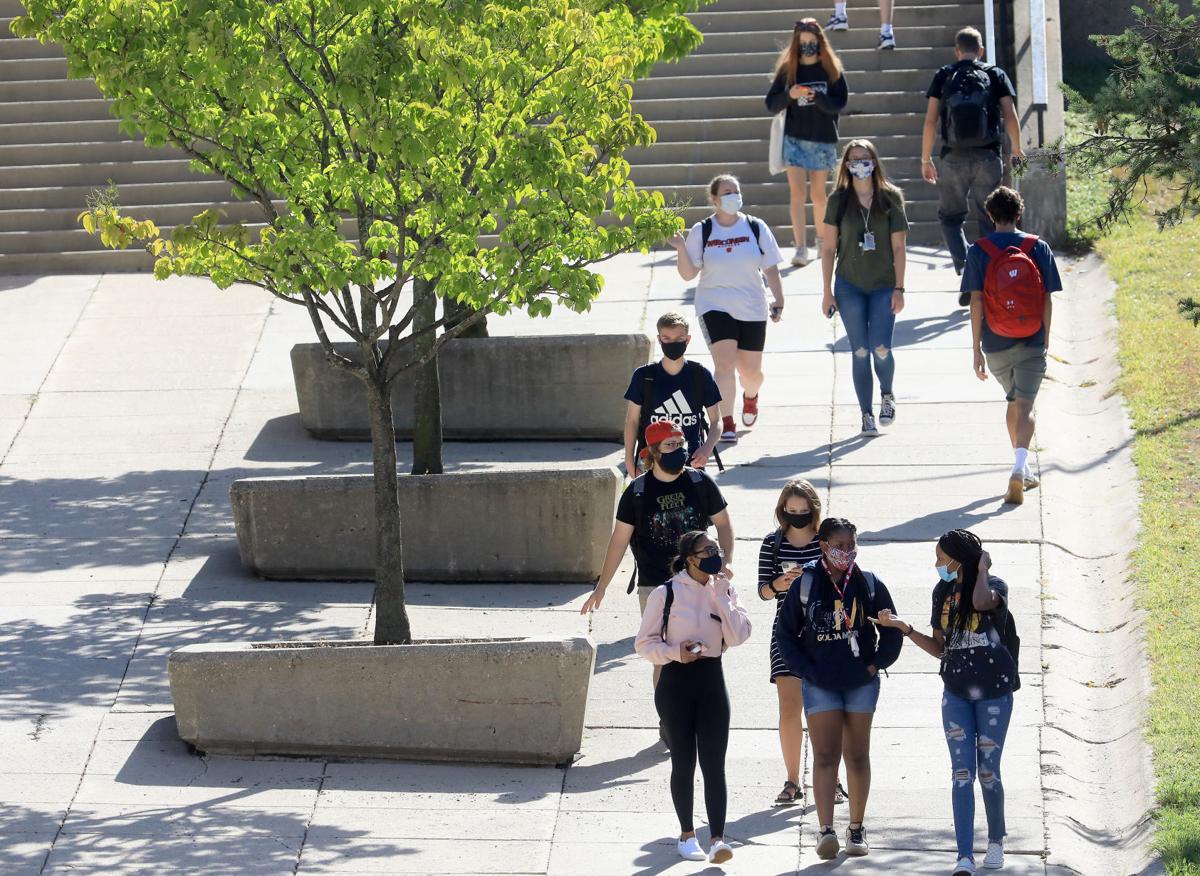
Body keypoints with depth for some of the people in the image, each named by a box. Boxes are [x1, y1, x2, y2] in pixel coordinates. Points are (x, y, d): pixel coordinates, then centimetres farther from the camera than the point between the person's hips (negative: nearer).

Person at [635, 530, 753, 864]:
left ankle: (717, 839, -11)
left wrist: (721, 595, -11)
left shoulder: (724, 590, 5)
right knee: (683, 762, 6)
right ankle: (687, 834, 20)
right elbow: (644, 642, -2)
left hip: (711, 682, 2)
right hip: (675, 682, -2)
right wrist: (675, 653, -18)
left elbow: (738, 636, -7)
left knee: (714, 763, -6)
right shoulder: (666, 593, -5)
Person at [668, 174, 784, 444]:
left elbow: (770, 269, 7)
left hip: (751, 309, 2)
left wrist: (778, 301, -1)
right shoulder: (702, 231, 0)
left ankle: (750, 396, 44)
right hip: (714, 307, -2)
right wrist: (681, 249, -17)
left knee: (751, 371, 7)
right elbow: (688, 274, -1)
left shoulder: (756, 228, 2)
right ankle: (727, 424, -16)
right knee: (725, 362, -19)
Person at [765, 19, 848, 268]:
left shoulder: (832, 70, 0)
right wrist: (789, 95, -19)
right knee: (797, 193, -10)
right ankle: (801, 248, -14)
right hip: (794, 138, 0)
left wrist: (816, 97, -24)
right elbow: (771, 104, 1)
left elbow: (839, 103, -6)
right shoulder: (787, 69, 1)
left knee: (818, 193, 12)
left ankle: (822, 238, 33)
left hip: (823, 139, 0)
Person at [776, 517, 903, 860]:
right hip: (820, 685, -2)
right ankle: (825, 830, -18)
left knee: (857, 755, 8)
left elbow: (892, 630, 10)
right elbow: (786, 634, 3)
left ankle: (856, 828, 19)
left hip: (861, 683, 2)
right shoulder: (805, 585, -3)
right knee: (825, 755, -10)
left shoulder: (869, 584, 1)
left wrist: (876, 664, 0)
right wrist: (807, 671, -5)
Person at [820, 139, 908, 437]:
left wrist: (899, 288, -6)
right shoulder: (839, 200, 2)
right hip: (849, 286, 1)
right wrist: (827, 291, 2)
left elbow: (898, 247, 0)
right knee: (860, 351, -1)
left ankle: (887, 394, 16)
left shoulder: (890, 199, 0)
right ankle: (867, 415, 9)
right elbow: (829, 248, 5)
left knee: (880, 348, -13)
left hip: (883, 286, -1)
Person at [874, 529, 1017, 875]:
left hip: (994, 692, -4)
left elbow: (981, 602, -34)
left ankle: (996, 839, 28)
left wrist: (982, 568, -16)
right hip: (956, 693, 4)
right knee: (962, 773, -5)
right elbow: (939, 648, 11)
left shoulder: (995, 586, -8)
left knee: (988, 772, 4)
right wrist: (902, 627, 1)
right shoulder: (943, 592, 7)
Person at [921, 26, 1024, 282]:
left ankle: (965, 270, -11)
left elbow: (930, 121, 1)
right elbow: (1010, 117, 1)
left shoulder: (943, 76, 5)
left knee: (950, 218, 11)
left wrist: (926, 159, 8)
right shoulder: (996, 75, 6)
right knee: (988, 220, 9)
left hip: (954, 158, 0)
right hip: (988, 157, 0)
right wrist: (1017, 150, 16)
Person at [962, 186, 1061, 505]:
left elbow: (976, 302, -7)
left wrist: (977, 350, -3)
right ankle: (1019, 470, -24)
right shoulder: (1038, 247, -2)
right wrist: (1045, 340, 10)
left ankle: (1022, 470, 31)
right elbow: (1047, 299, -1)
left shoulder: (979, 251, -4)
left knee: (1013, 401, 22)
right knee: (1025, 407, -3)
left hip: (996, 344, 1)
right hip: (1032, 344, -1)